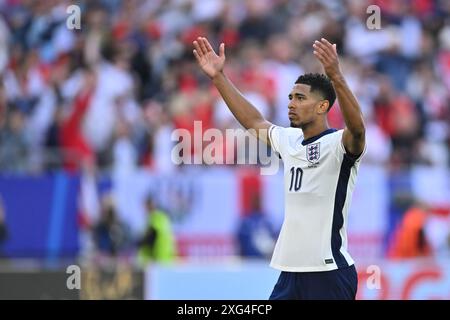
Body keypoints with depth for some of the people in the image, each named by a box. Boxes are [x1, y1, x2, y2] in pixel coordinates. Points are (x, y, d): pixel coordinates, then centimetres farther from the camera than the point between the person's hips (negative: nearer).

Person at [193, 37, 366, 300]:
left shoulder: (339, 143, -10)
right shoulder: (289, 140, 12)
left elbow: (357, 127, -31)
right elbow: (254, 122, 27)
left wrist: (335, 76, -45)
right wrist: (219, 77, 24)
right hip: (290, 271, 8)